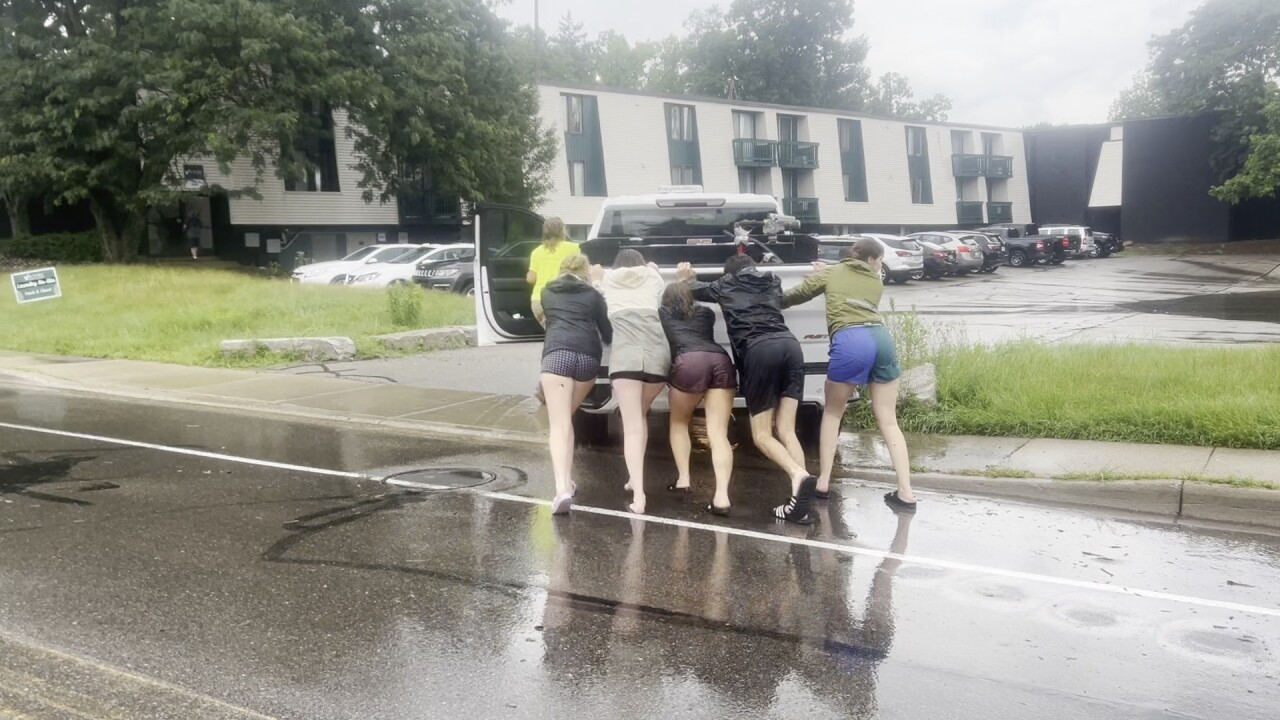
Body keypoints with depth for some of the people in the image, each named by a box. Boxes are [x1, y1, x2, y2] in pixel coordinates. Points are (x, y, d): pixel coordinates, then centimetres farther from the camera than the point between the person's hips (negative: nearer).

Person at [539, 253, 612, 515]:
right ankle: (566, 479, 17)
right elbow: (608, 334, 25)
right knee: (565, 417, 21)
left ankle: (562, 488, -28)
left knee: (559, 424, -10)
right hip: (588, 356, 2)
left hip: (557, 353, -1)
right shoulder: (592, 295, 22)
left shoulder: (547, 292, 25)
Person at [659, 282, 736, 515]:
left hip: (689, 362, -2)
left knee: (679, 423, 23)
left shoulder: (661, 314, 26)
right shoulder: (706, 312, 33)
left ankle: (683, 479, 13)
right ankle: (721, 495, -18)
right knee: (718, 433, -3)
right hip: (721, 360, 2)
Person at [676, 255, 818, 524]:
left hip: (760, 351, -4)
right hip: (790, 345, 4)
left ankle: (799, 475, -25)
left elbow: (698, 290, 40)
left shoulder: (726, 286, 20)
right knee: (786, 430, 4)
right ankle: (800, 500, -12)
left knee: (762, 434, 3)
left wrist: (686, 278, 63)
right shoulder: (772, 284, 29)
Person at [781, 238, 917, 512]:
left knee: (832, 413, 18)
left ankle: (823, 483, 15)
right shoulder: (877, 283, 28)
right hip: (881, 338, 3)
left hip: (850, 341, -2)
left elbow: (794, 295, 27)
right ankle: (905, 493, 3)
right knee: (888, 420, 9)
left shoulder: (831, 274, 23)